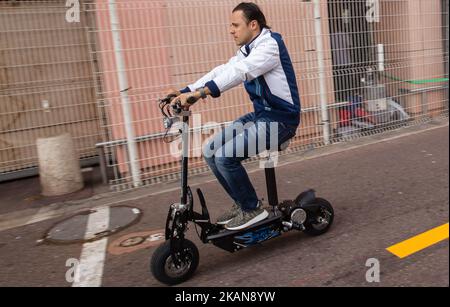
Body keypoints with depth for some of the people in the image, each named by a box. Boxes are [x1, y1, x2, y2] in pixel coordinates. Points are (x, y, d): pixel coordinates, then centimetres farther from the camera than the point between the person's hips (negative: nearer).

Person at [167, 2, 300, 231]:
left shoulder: (269, 44, -15)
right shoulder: (247, 50, 13)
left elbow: (239, 72, -32)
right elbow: (222, 71, 2)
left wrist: (200, 93, -43)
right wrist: (185, 92, -10)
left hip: (280, 119, -9)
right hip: (259, 115, 9)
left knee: (225, 156, -23)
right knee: (210, 152, 1)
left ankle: (252, 209, -2)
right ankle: (242, 203, 14)